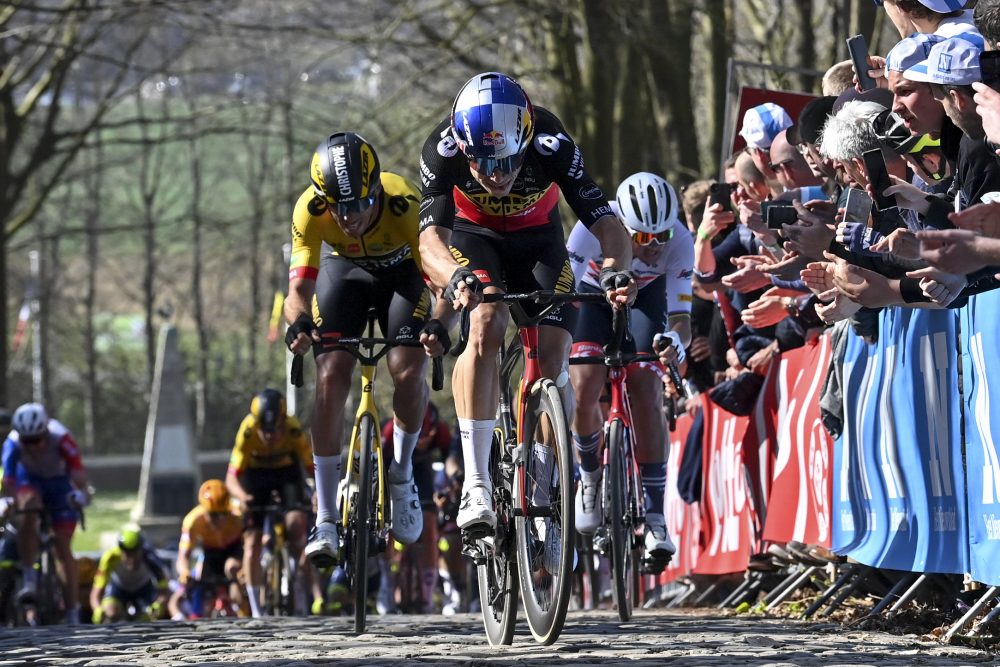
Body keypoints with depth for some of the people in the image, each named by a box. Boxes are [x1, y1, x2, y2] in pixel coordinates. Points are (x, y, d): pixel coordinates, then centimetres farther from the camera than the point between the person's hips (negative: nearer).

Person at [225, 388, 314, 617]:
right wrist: (242, 496, -53)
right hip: (255, 474, 0)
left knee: (297, 522, -24)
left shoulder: (293, 430, -32)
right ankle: (256, 611, 4)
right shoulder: (247, 432, -33)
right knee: (252, 541, -5)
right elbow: (232, 477, -32)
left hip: (286, 472, 0)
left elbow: (312, 467, -29)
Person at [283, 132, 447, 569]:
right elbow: (298, 289, -35)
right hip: (345, 271, 1)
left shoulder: (404, 204, -38)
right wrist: (299, 323, -58)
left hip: (403, 272, -1)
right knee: (331, 378, -17)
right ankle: (326, 521, -11)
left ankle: (402, 475, 7)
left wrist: (437, 326, -60)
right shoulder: (310, 210, -34)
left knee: (408, 372, -22)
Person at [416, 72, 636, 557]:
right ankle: (476, 484, -30)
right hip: (472, 237, -1)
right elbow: (430, 237, -40)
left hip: (537, 240, 1)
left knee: (553, 358, -13)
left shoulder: (552, 146, -34)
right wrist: (456, 276, -61)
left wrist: (616, 271, -56)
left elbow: (607, 225, -35)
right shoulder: (444, 149, -34)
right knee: (486, 326, -28)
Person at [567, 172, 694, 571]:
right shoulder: (594, 228, -35)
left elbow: (681, 314, -29)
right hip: (593, 296, 0)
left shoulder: (679, 241, -30)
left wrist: (676, 339, -52)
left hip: (645, 298, 0)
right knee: (584, 388, -21)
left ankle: (655, 517, -16)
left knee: (647, 393, -17)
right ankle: (591, 478, 7)